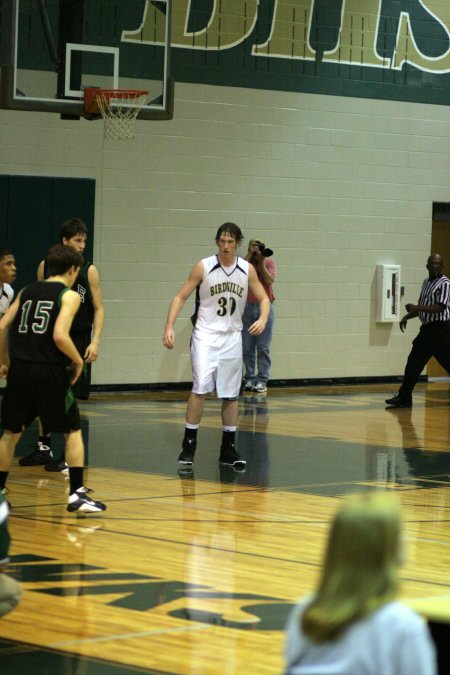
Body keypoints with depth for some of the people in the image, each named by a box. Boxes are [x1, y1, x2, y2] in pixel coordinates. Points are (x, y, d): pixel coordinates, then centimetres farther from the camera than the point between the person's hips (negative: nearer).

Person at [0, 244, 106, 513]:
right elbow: (59, 336, -16)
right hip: (49, 370, -5)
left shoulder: (27, 291, 14)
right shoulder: (69, 295, -2)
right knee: (73, 431, 8)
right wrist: (78, 361, -1)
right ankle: (77, 493, 1)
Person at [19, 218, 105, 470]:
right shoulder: (45, 267, 1)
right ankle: (44, 448, 22)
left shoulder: (89, 271, -4)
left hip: (77, 341, -2)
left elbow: (99, 309, -2)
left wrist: (95, 341, -12)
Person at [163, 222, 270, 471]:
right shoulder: (203, 267, -7)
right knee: (200, 389, -14)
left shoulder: (247, 270, 0)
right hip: (206, 335, -3)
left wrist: (263, 319, -14)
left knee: (231, 394, 7)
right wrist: (169, 327, -16)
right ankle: (189, 444, -4)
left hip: (232, 338, 3)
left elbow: (263, 299, 8)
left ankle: (228, 448, 15)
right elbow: (180, 297, -4)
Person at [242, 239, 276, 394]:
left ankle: (262, 380, -1)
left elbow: (269, 280, -9)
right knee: (247, 347, 2)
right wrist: (250, 254, -11)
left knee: (263, 347, -2)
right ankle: (250, 378, 8)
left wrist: (261, 262, -11)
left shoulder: (269, 263, 5)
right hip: (247, 307, 1)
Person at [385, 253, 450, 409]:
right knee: (413, 363, 5)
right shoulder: (426, 283, 16)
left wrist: (417, 308, -24)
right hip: (427, 329, 8)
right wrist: (407, 316, 13)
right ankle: (404, 398, 8)